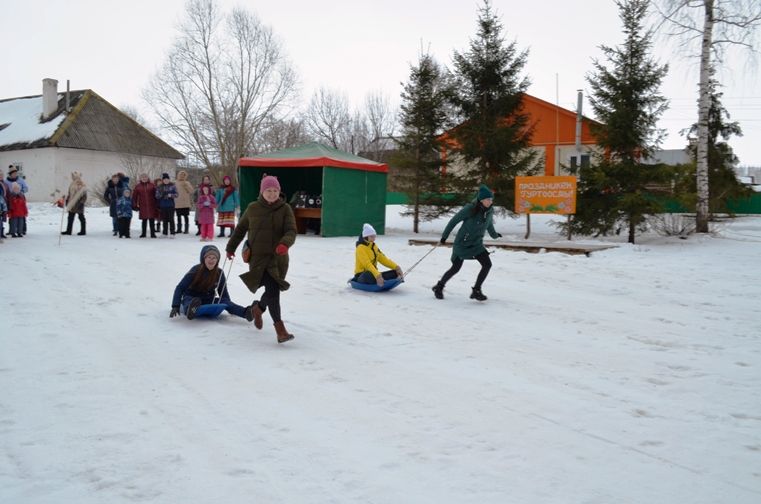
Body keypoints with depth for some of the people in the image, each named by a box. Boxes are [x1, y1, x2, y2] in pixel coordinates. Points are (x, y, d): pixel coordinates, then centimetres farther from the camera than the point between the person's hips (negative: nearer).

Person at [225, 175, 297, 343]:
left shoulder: (285, 209, -1)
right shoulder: (253, 208, 1)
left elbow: (291, 231, -10)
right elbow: (240, 228, 15)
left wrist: (285, 244, -31)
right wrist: (231, 247, 22)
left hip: (278, 257, 2)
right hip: (258, 256, -2)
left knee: (274, 290, 11)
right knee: (272, 289, -16)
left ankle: (259, 307, 46)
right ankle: (280, 330, -17)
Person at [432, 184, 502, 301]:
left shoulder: (490, 211, -4)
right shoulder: (470, 209, -22)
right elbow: (454, 220, -13)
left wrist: (494, 234, 33)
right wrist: (444, 236, -8)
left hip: (477, 243, 5)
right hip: (463, 243, -5)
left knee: (487, 264, -11)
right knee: (456, 268, 4)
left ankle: (476, 291, 1)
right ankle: (439, 287, 28)